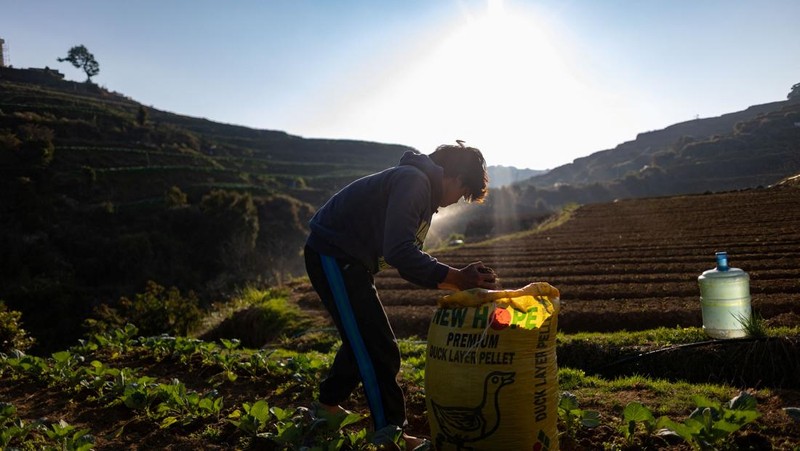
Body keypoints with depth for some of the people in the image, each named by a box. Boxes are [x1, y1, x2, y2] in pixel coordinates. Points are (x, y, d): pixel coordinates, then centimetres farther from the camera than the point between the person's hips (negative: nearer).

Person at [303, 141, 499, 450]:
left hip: (347, 261, 11)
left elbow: (410, 260, 13)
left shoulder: (423, 193, 13)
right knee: (380, 350, -7)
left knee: (363, 340, 23)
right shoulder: (414, 180, -19)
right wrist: (456, 277, -28)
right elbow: (399, 252, -30)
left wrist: (456, 283, 3)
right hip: (333, 257, -11)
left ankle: (328, 405, 40)